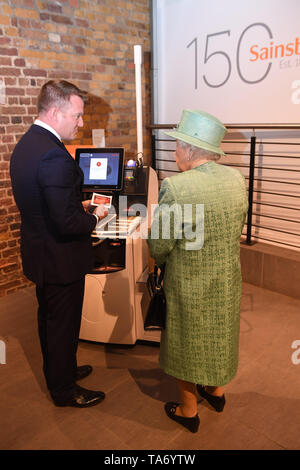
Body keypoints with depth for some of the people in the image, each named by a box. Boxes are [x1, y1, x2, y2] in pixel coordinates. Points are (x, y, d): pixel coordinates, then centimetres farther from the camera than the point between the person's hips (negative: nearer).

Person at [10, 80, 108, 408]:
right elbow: (66, 222, -30)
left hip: (38, 254, 10)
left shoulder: (24, 145, 4)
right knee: (63, 325, 10)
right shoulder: (55, 155, -27)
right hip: (60, 260, -9)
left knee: (49, 319, 24)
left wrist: (78, 206, 8)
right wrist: (94, 218, -11)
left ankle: (59, 371, 46)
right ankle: (64, 390, 31)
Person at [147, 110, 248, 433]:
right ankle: (216, 391, 50)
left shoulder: (176, 187, -27)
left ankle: (188, 411, 37)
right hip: (227, 282, 6)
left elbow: (159, 246, -19)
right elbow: (236, 230, 5)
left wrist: (160, 260, 3)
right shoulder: (237, 180, -7)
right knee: (218, 334, 26)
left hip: (189, 287, -5)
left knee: (187, 342, 16)